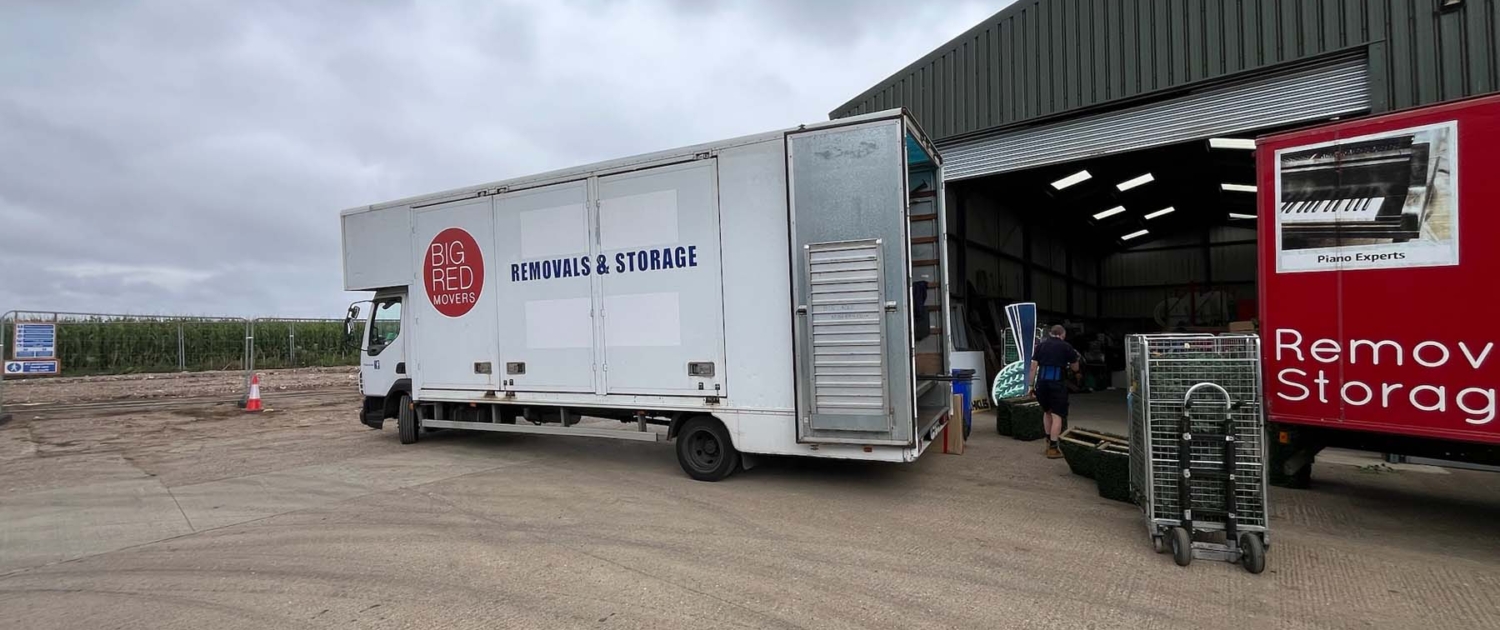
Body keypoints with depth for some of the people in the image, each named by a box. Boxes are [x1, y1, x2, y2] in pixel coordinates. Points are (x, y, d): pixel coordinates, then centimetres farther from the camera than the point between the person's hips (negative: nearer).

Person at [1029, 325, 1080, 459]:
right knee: (1057, 416, 1)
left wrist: (1032, 386, 9)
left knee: (1047, 412, 23)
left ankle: (1049, 441, 29)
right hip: (1057, 384, -3)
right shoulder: (1066, 347, 4)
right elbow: (1075, 368, 15)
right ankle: (1052, 448, -1)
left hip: (1041, 383, 3)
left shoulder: (1041, 345, 10)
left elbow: (1033, 367, 5)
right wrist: (1075, 357, 36)